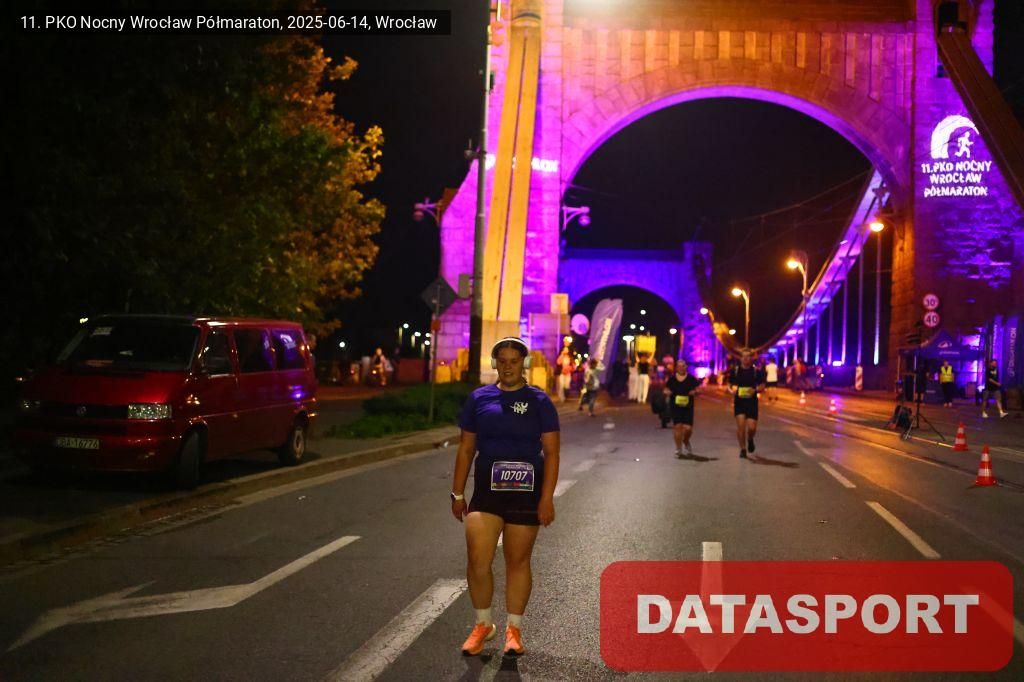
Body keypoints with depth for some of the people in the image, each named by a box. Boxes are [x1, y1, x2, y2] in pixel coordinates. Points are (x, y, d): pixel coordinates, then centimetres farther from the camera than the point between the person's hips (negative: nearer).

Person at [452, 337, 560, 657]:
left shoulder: (538, 401, 0)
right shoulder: (479, 398, 5)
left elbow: (551, 452, -2)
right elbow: (466, 449, 9)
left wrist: (547, 497, -10)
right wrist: (458, 493, 7)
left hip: (526, 493, -1)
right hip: (486, 490, 1)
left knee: (518, 562, 8)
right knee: (477, 561, -9)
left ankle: (514, 629, 24)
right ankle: (483, 624, 14)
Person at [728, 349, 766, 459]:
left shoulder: (756, 371, 0)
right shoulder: (735, 371, 3)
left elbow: (762, 386, 3)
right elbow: (730, 385, 9)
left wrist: (755, 390, -18)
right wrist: (731, 390, -14)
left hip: (752, 402, 0)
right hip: (739, 402, 0)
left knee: (752, 427, -5)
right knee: (740, 425, -10)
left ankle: (750, 439, 30)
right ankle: (743, 449, 6)